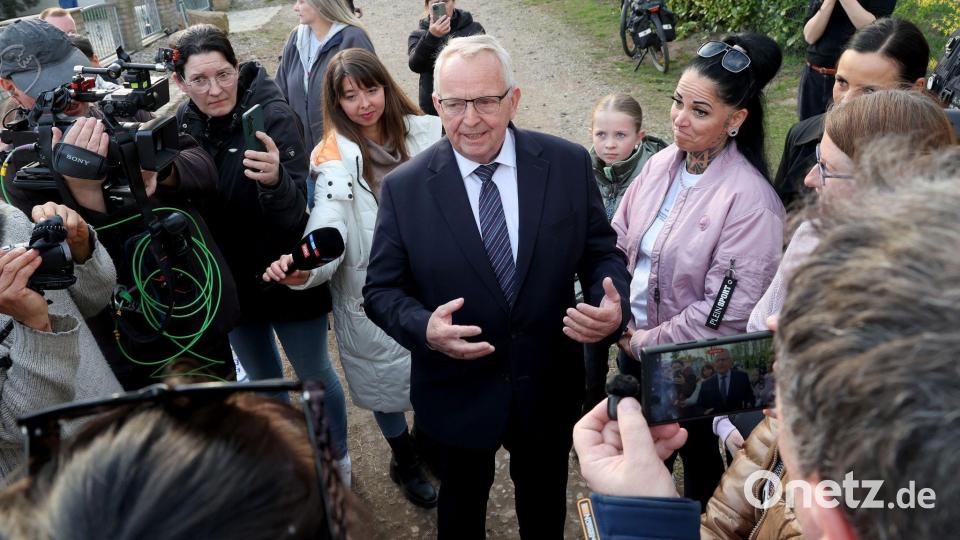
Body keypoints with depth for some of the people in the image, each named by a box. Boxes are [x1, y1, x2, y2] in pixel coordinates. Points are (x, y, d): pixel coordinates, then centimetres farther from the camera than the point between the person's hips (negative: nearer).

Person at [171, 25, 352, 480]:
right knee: (263, 380, 25)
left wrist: (274, 179, -47)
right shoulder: (182, 124, -7)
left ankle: (336, 458, 41)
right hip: (230, 281, 5)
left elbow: (293, 215, -29)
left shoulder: (273, 115, -21)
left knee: (314, 375, 15)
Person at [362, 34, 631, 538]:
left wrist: (614, 307, -23)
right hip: (457, 393, -1)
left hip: (548, 387, 1)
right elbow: (381, 289, -7)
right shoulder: (404, 187, -13)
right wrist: (424, 328, -28)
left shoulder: (569, 164, -10)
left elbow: (602, 252, -2)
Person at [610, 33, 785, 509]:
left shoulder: (749, 200, -23)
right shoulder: (661, 163, -5)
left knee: (697, 453, 20)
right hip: (633, 344, 6)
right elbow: (618, 242, 2)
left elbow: (726, 313, -23)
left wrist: (647, 343, -15)